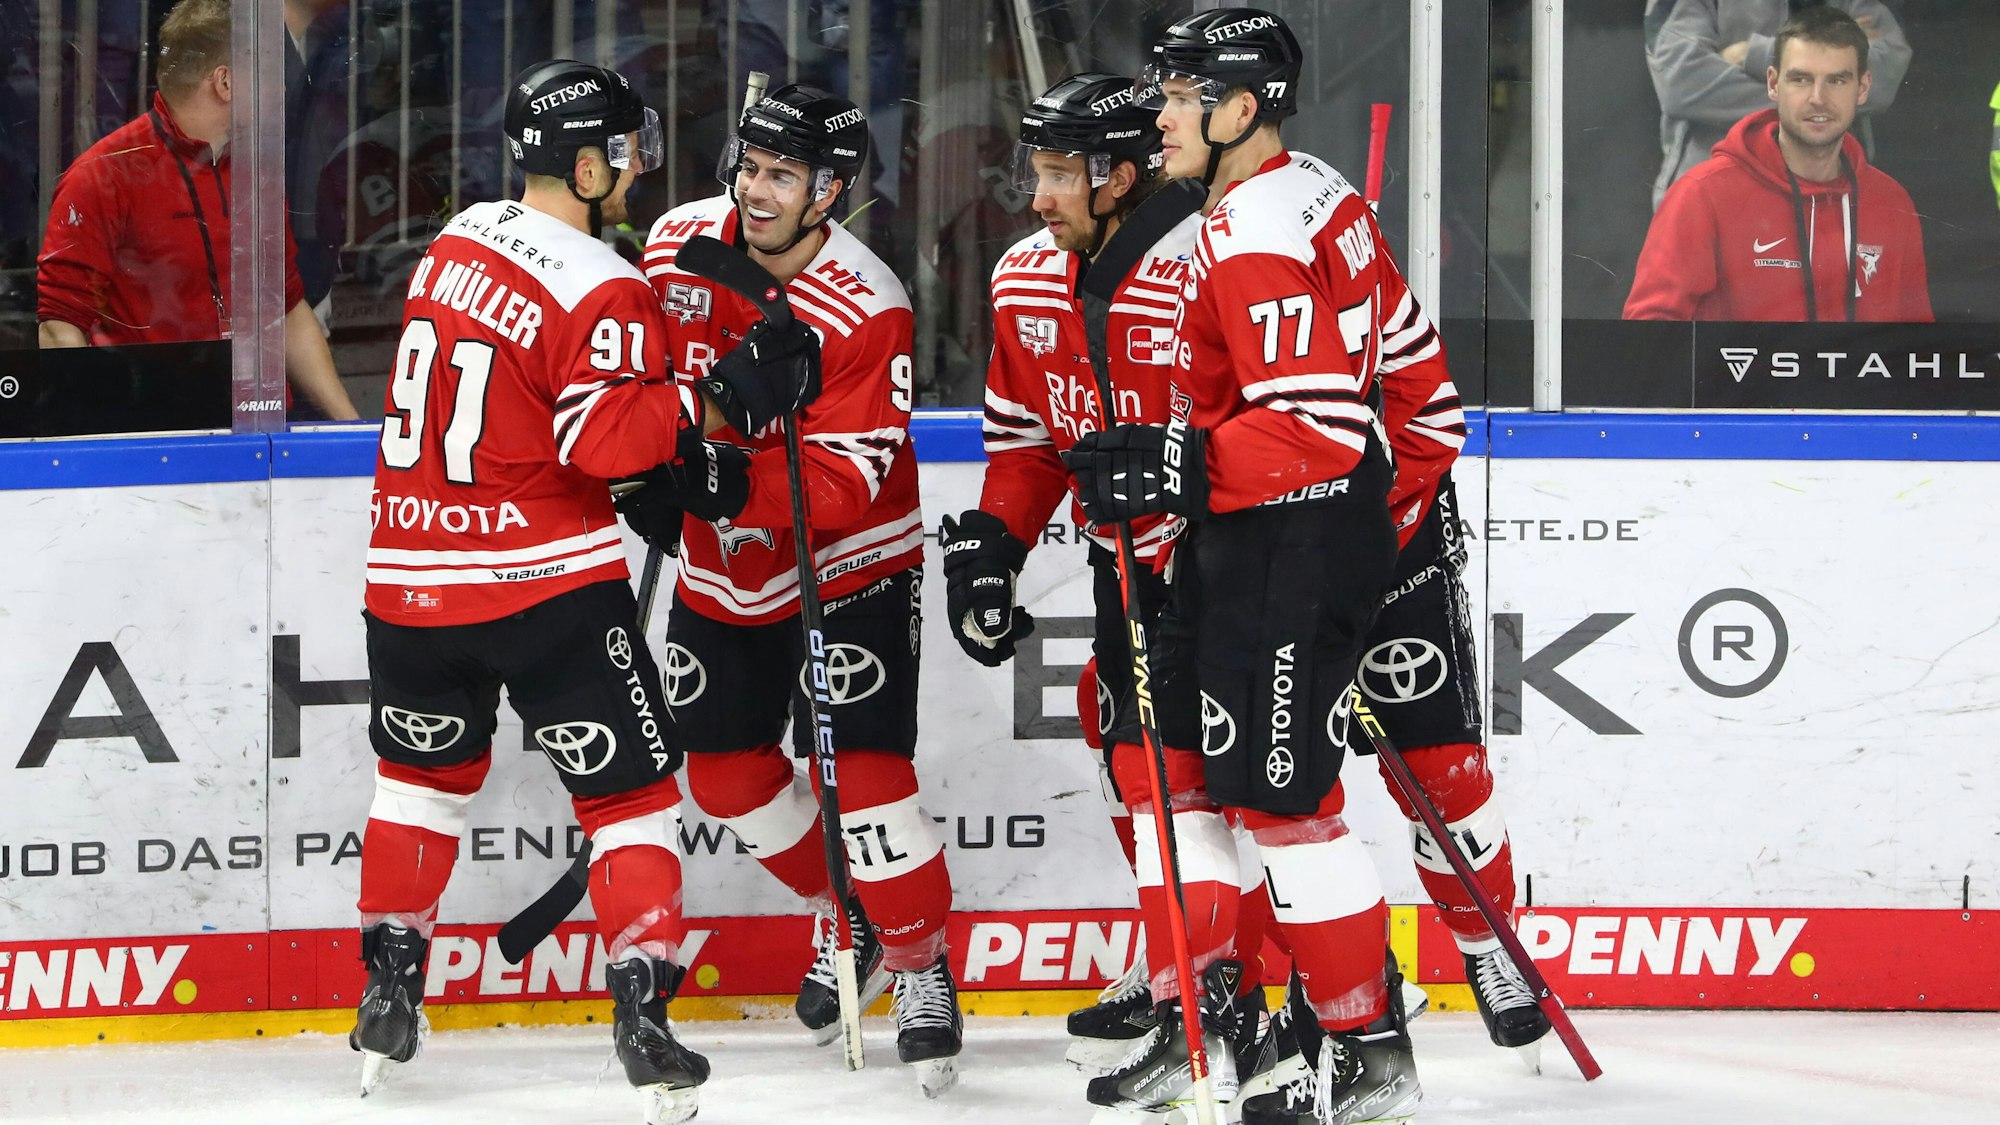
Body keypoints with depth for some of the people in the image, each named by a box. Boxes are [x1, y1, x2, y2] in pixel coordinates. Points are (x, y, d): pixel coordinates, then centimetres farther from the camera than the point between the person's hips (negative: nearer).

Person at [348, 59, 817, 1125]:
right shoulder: (602, 291, -15)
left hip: (412, 571, 6)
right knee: (628, 785, 3)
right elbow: (606, 438, -22)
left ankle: (387, 989, 25)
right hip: (548, 578, -6)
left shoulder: (458, 240, 8)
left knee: (424, 770, 24)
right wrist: (720, 399, -18)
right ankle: (641, 998, -6)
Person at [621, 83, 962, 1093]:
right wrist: (649, 471, -4)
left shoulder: (864, 312, -25)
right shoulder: (680, 244, -9)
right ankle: (845, 919, 33)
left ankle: (920, 967, 0)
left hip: (847, 566, -6)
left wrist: (736, 485, -42)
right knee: (725, 770, 10)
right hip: (721, 567, 6)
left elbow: (843, 486, -28)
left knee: (861, 768, -16)